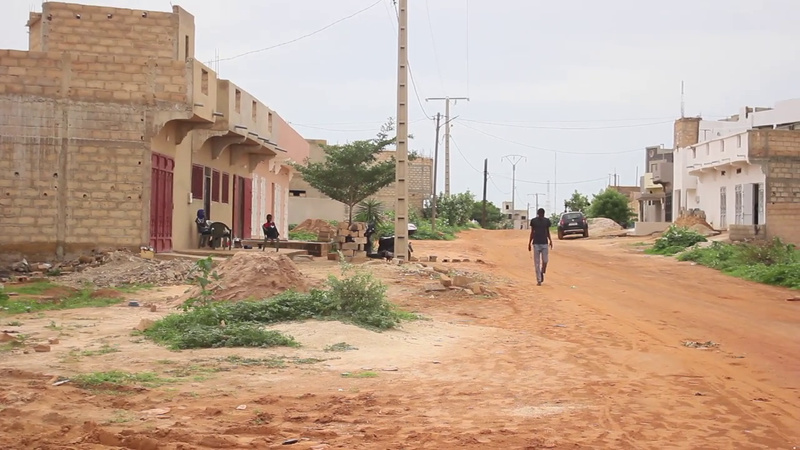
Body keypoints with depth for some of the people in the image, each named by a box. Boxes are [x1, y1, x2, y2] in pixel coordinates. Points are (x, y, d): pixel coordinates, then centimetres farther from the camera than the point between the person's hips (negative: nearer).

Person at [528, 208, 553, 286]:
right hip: (536, 243, -1)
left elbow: (548, 232, 12)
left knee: (545, 261, -6)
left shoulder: (547, 221, 5)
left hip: (544, 243, 1)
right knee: (537, 263, -1)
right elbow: (532, 232, 7)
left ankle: (542, 273, 23)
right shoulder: (533, 221, 2)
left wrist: (550, 240, -1)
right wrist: (529, 243, 5)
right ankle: (539, 280, 3)